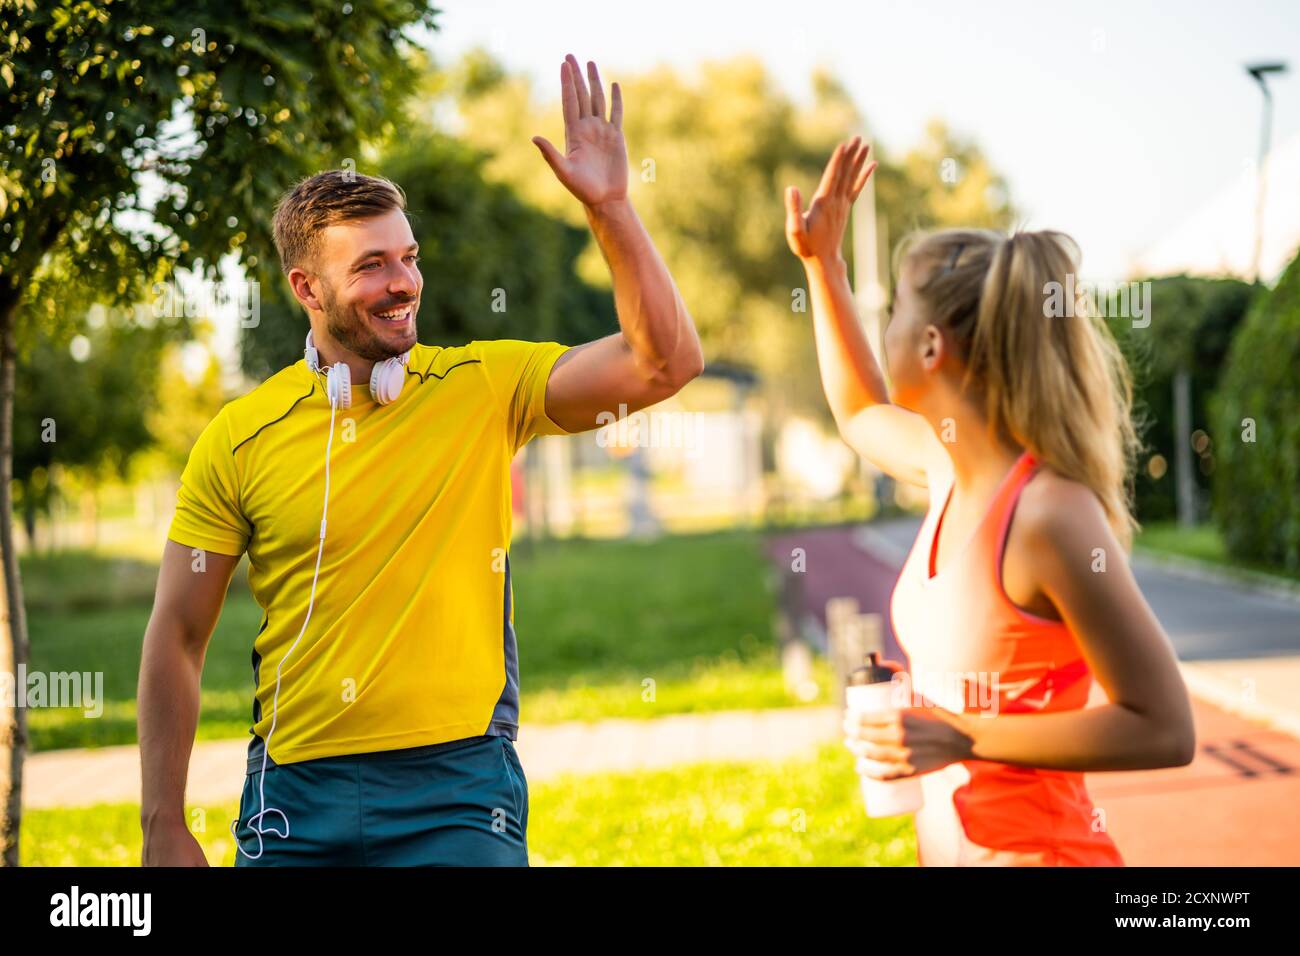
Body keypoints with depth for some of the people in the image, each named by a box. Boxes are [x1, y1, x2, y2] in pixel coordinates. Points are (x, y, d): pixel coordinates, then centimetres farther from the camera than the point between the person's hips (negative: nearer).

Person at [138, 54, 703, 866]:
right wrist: (165, 828, 0)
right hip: (296, 791, 1)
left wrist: (609, 204, -18)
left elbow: (666, 363, -10)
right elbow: (177, 636, 3)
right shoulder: (241, 438, -1)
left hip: (458, 783, -1)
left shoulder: (484, 388, 0)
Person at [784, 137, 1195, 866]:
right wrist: (823, 262, 17)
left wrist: (961, 739, -24)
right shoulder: (950, 465, -1)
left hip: (1035, 848, -7)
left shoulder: (1050, 515, -23)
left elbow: (1164, 730, -20)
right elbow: (861, 415, 23)